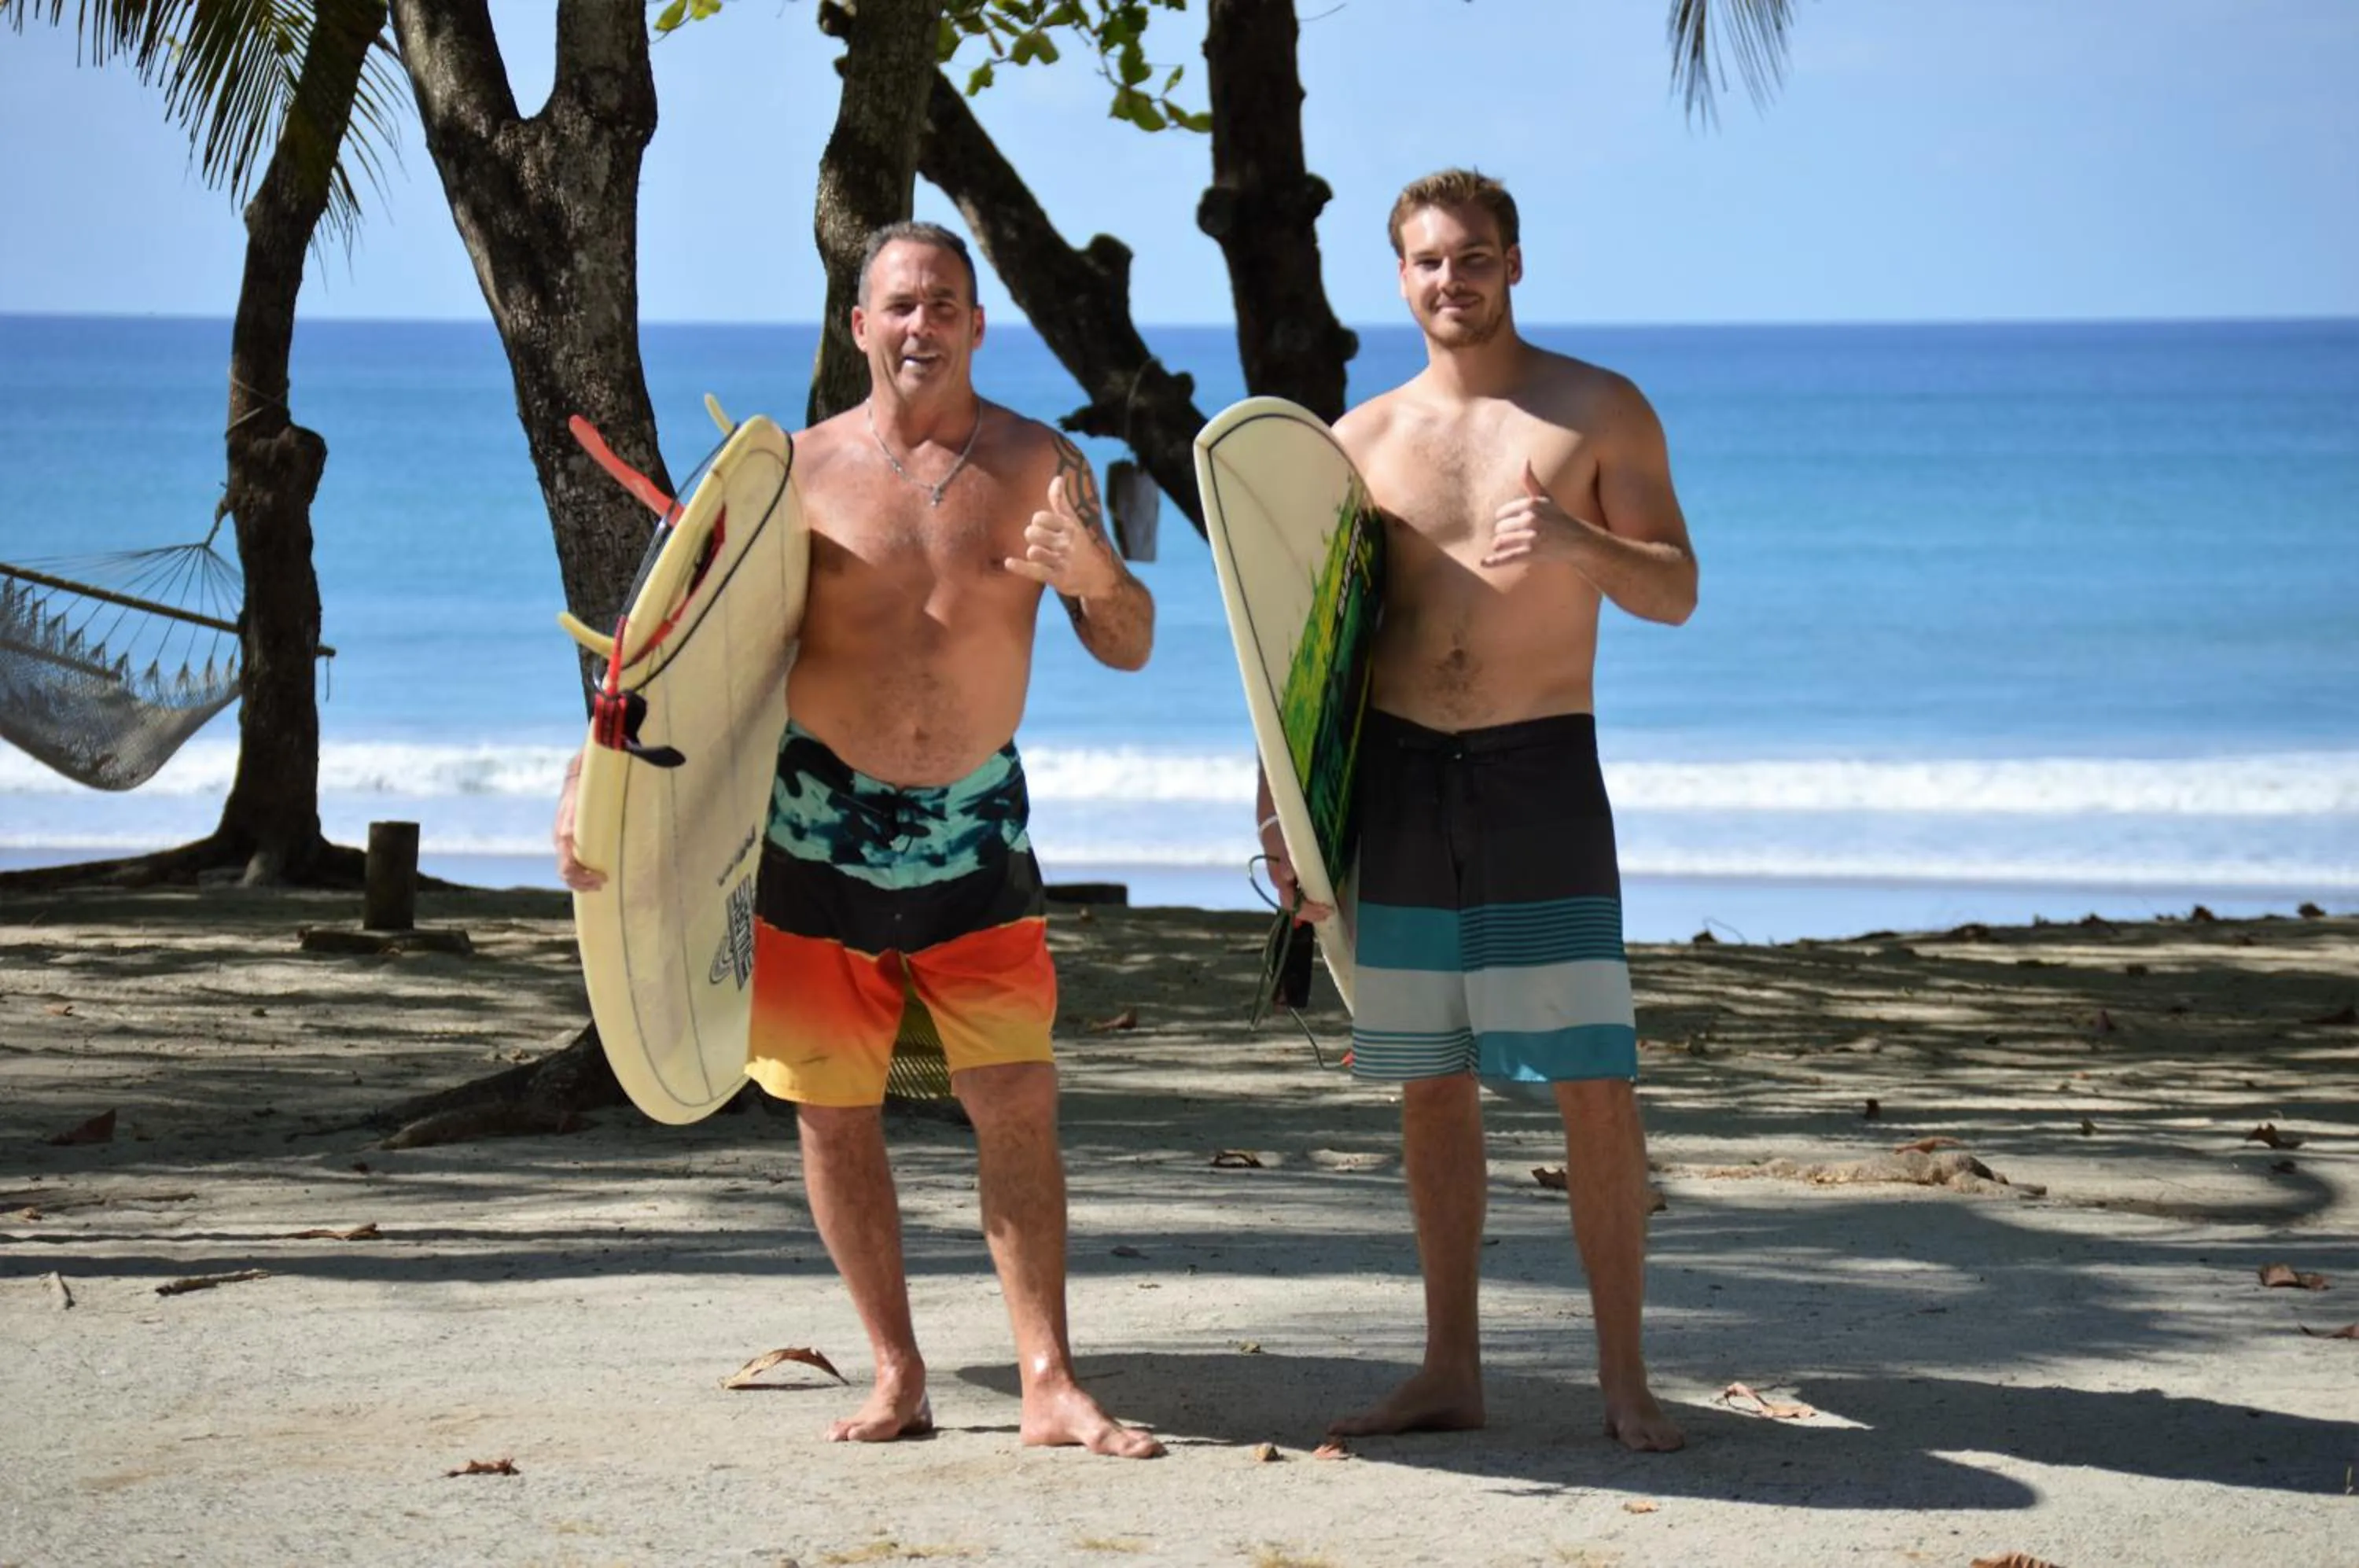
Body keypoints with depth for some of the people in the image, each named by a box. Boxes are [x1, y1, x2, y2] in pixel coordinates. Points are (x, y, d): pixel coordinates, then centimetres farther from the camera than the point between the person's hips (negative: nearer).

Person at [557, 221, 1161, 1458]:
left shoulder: (1039, 466, 2)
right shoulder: (802, 472, -1)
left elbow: (1128, 651, 2)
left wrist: (1097, 578, -21)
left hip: (976, 825, 0)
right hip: (821, 823, 0)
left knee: (1019, 1104, -5)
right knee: (834, 1113, 4)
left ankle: (1049, 1386, -2)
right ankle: (896, 1378, 16)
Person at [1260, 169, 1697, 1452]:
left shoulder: (1600, 411, 2)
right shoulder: (1361, 438, 10)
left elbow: (1675, 591, -2)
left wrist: (1576, 541, -22)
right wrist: (1283, 803, 6)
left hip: (1542, 768, -3)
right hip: (1396, 772, 3)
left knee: (1593, 1084, -7)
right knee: (1431, 1085, 6)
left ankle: (1625, 1379, 0)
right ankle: (1449, 1371, 14)